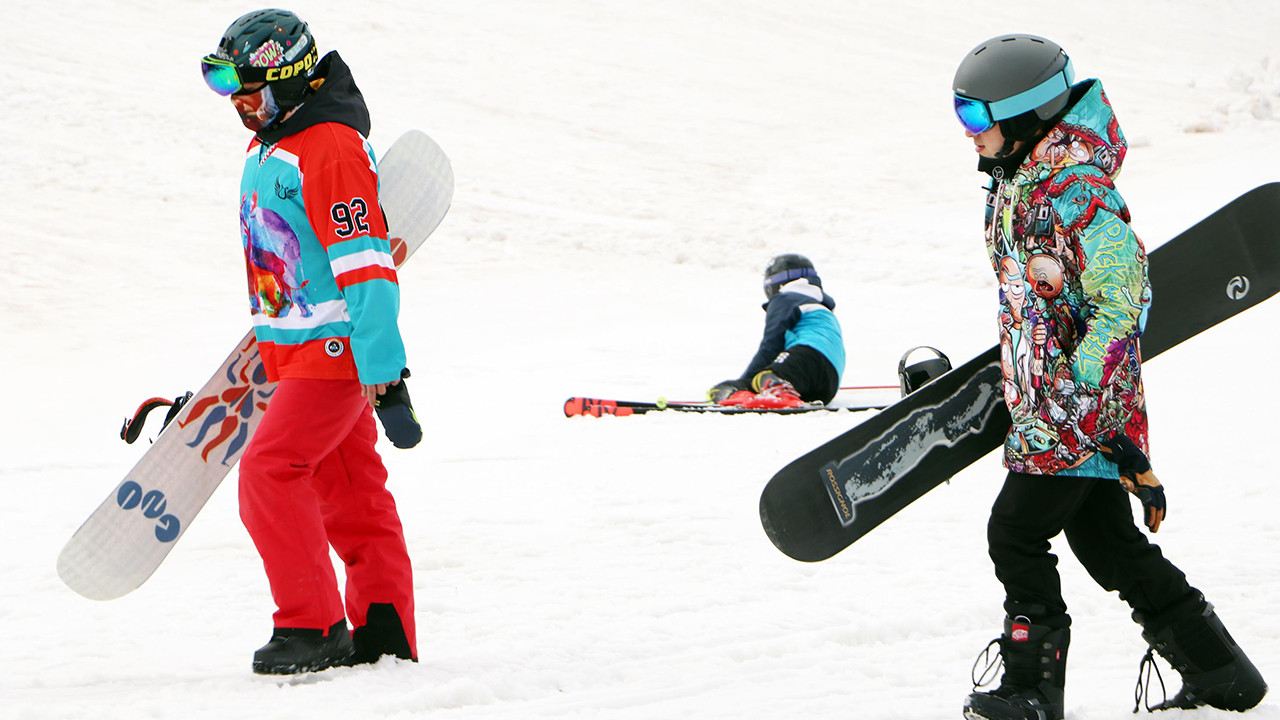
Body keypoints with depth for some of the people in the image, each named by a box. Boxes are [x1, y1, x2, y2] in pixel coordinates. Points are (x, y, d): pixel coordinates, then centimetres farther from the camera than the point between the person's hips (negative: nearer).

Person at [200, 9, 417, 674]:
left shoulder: (330, 149, -19)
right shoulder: (266, 147, 13)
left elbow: (364, 263, -24)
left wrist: (381, 366, -26)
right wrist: (269, 344, 29)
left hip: (336, 349, -10)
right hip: (295, 347, 10)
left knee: (270, 473, -15)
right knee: (346, 488, 12)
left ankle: (311, 626, -10)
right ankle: (382, 626, 17)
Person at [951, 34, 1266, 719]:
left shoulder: (1078, 195, -20)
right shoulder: (1016, 181, 10)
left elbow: (1122, 299, -22)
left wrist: (1082, 391, -24)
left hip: (1085, 407, -9)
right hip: (1043, 404, 9)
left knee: (1016, 533, -8)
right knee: (1108, 542, 12)